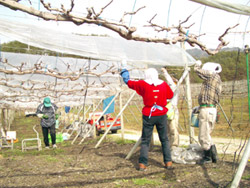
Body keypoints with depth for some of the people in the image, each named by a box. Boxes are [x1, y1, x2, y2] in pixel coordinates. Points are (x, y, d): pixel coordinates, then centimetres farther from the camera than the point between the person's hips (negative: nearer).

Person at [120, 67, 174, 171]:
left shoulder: (143, 84, -4)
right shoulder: (164, 84, 1)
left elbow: (129, 82, 8)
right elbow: (170, 95, 14)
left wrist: (125, 74, 27)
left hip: (148, 116, -1)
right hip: (161, 115, 2)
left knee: (145, 140, 6)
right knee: (164, 139, 13)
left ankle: (142, 164, 3)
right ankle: (168, 162, 12)